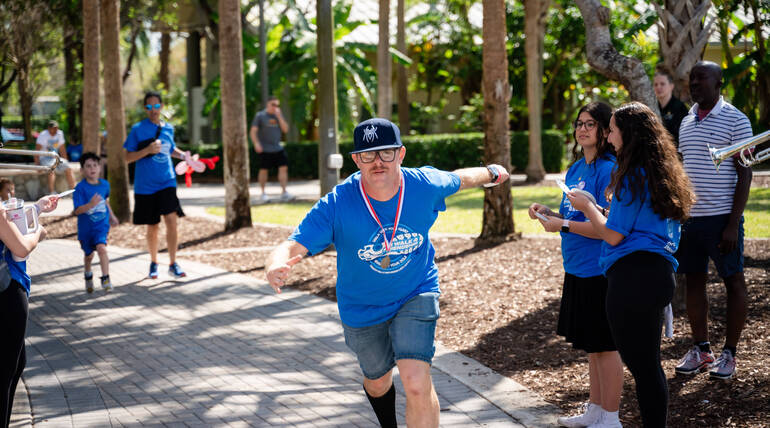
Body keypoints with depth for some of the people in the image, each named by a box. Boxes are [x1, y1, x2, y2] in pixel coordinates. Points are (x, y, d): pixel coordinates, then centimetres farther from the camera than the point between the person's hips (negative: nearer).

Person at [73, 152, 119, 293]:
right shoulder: (80, 188, -16)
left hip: (101, 224, 1)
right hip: (85, 227, -1)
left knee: (101, 248, -23)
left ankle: (106, 279, -17)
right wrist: (91, 205, -37)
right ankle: (88, 276, 44)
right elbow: (77, 210, -21)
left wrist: (111, 215, 28)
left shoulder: (105, 184, -1)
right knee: (89, 255, 15)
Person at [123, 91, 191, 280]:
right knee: (152, 227, 8)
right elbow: (128, 157, -5)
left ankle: (173, 264, -8)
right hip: (145, 186, -2)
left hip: (167, 183, 2)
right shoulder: (138, 129, -4)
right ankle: (154, 263, 27)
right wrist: (148, 150, -19)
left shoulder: (168, 128, 8)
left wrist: (182, 155, 8)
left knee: (171, 219, -14)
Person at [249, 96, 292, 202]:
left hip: (278, 148, 4)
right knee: (264, 170, 1)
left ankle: (284, 192, -6)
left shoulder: (278, 115, 12)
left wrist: (279, 116, -7)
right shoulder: (260, 115, -1)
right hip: (264, 149, -4)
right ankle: (263, 193, 12)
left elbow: (285, 129, 2)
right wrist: (256, 143, -20)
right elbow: (253, 131, -5)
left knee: (284, 167, -7)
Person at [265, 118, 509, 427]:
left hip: (417, 296, 0)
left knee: (417, 383, -21)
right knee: (378, 381, 23)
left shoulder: (425, 185, -20)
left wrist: (492, 173, 24)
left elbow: (460, 179, 4)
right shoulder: (336, 205, -28)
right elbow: (292, 248, -35)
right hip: (362, 308, 1)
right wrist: (276, 266, -60)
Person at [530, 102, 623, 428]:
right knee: (591, 345, 18)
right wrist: (549, 214, 3)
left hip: (600, 271, -9)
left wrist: (564, 224, -19)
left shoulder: (609, 170, -16)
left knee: (604, 346, 0)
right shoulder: (575, 169, 11)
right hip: (578, 269, 9)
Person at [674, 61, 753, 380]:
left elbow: (744, 174, -9)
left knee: (733, 281, 1)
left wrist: (733, 224, -15)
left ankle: (729, 353, 9)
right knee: (694, 281, 9)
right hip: (689, 217, 6)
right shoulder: (687, 122, 14)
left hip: (722, 217, -6)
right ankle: (700, 349, 19)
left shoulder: (735, 121, -6)